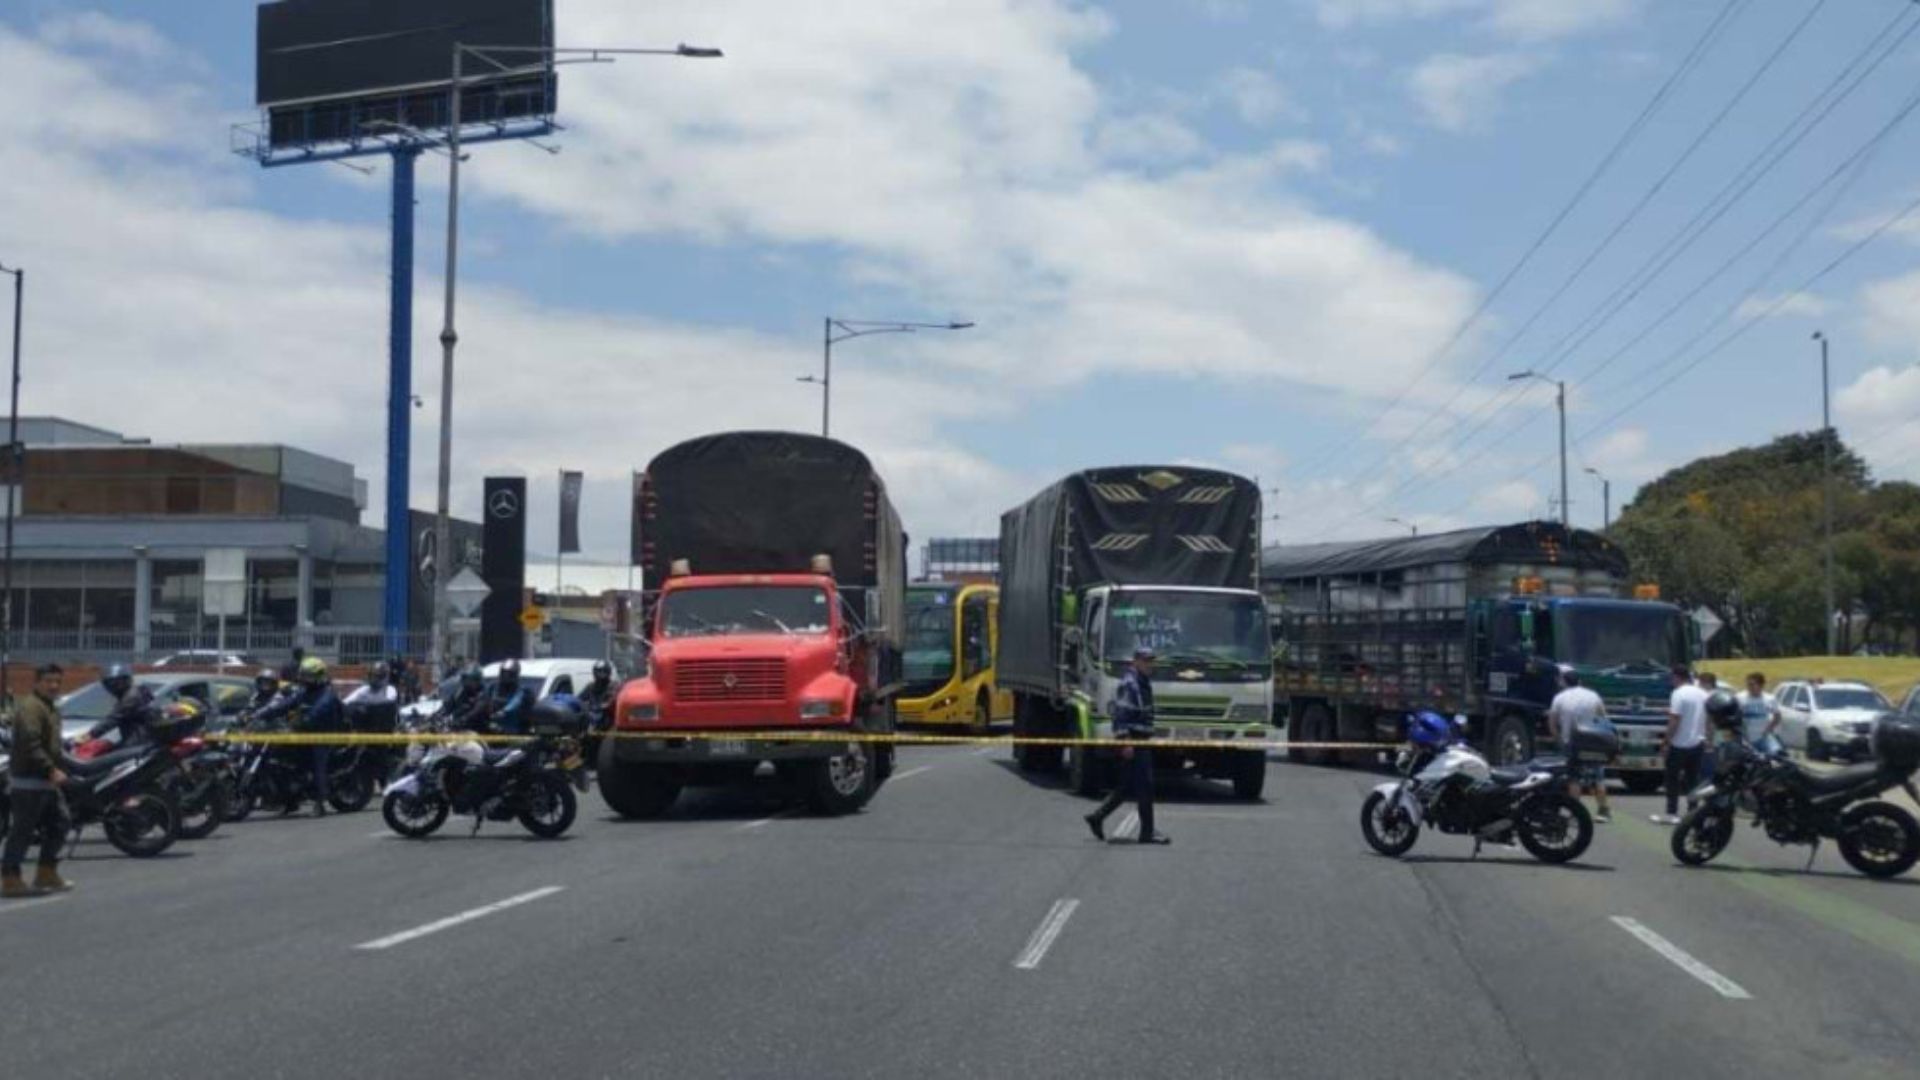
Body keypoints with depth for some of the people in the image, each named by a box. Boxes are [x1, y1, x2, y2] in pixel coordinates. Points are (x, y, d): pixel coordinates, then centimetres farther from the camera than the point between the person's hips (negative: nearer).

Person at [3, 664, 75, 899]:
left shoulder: (52, 709, 18)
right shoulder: (31, 707, -15)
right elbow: (30, 745, -25)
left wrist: (56, 770, 19)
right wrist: (51, 770, -29)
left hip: (47, 781, 10)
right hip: (29, 781, -10)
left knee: (60, 824, 12)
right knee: (23, 830, -6)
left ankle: (46, 873, 20)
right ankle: (10, 879, -1)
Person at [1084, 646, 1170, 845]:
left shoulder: (1144, 683, 18)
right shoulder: (1129, 683, -13)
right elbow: (1121, 714, -20)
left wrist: (1147, 737, 27)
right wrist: (1126, 741, -25)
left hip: (1141, 741, 10)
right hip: (1132, 743, -10)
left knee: (1126, 786, 12)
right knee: (1144, 786, -7)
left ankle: (1097, 818, 20)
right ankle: (1147, 831, -3)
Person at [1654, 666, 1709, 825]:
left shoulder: (1679, 694, -14)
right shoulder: (1703, 694, 9)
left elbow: (1674, 720, -18)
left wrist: (1666, 740, -13)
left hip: (1680, 744, -7)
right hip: (1698, 743, 7)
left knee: (1672, 779, 0)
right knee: (1693, 779, 10)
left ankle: (1671, 813, -2)